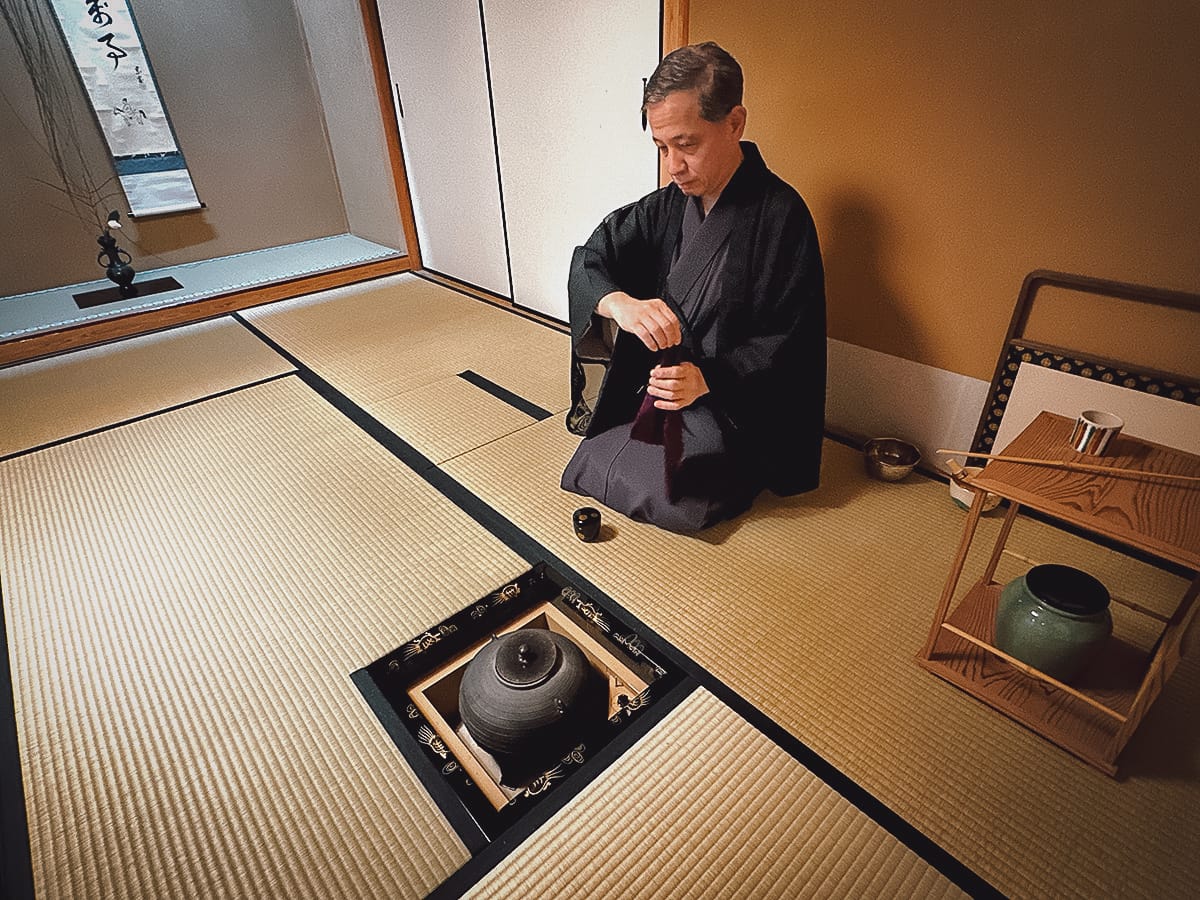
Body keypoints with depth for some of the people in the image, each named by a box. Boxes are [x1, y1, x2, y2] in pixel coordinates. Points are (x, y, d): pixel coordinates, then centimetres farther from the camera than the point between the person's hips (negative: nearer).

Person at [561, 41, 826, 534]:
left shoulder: (781, 214, -16)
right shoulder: (667, 206, 2)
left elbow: (786, 341, -15)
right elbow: (588, 261, -3)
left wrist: (709, 378, -31)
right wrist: (620, 303, -27)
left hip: (731, 401, -5)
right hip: (654, 387, 5)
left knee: (677, 499, -18)